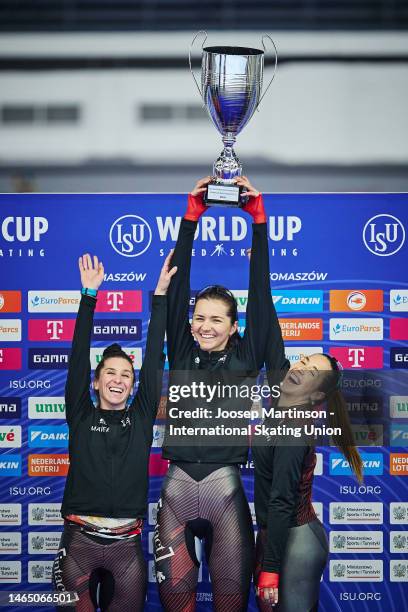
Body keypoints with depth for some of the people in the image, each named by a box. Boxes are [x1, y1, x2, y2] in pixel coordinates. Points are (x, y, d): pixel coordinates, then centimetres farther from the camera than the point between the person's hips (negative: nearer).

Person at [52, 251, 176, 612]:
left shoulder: (141, 417, 10)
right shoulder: (81, 416, 7)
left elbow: (154, 357, 7)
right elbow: (79, 356, 2)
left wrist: (161, 293, 5)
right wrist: (90, 296, -2)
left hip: (127, 544, 1)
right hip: (79, 541, -1)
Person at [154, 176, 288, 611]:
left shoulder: (246, 357, 7)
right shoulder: (181, 353, 10)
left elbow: (260, 290, 4)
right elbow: (177, 287, 7)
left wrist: (258, 218, 2)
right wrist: (191, 216, 5)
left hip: (224, 485, -1)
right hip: (177, 486, 1)